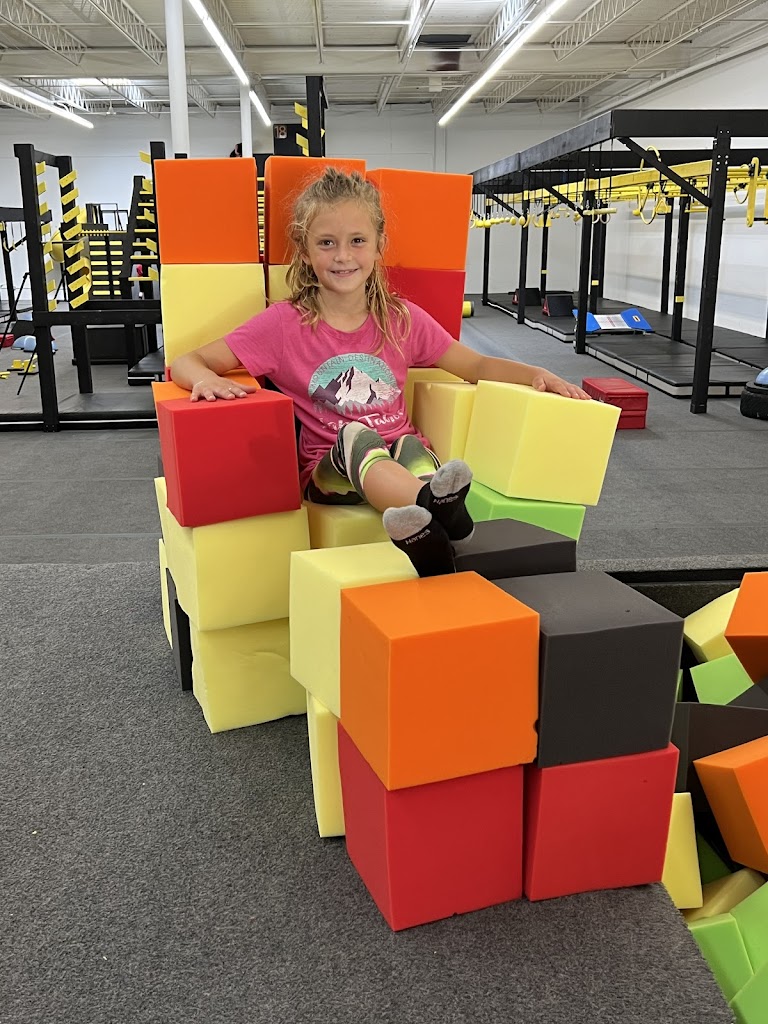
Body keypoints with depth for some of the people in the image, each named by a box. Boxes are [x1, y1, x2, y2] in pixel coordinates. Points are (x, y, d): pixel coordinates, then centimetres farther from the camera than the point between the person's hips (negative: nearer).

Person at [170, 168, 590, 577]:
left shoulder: (402, 319, 6)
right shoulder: (283, 324, -2)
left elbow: (476, 366, 14)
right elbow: (185, 362, -3)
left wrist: (535, 374, -4)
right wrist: (206, 378, -27)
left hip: (401, 459, 2)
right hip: (329, 470, -2)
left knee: (411, 447, -32)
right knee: (354, 436, -35)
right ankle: (440, 508, -60)